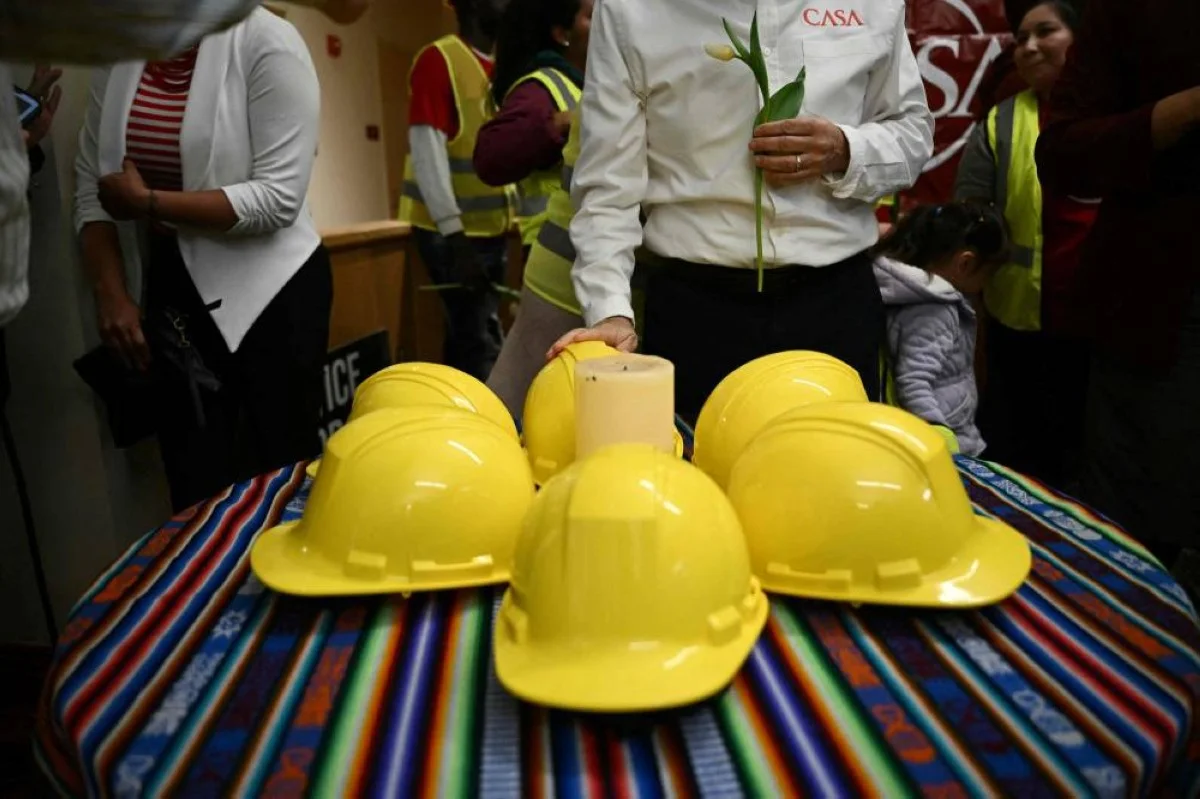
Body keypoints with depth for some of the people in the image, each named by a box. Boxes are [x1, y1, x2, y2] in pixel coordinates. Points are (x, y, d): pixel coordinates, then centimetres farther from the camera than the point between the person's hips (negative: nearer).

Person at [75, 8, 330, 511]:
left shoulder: (265, 41, -10)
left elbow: (277, 198, -18)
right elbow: (90, 187, 7)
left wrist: (146, 201, -15)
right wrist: (111, 293, -3)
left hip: (270, 290, -5)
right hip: (172, 289, 5)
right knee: (193, 484, 8)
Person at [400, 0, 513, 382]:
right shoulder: (437, 60, -10)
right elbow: (427, 151, -16)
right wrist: (454, 235, -21)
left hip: (491, 227, 7)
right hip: (452, 230, -7)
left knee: (467, 334, 13)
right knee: (480, 340, -5)